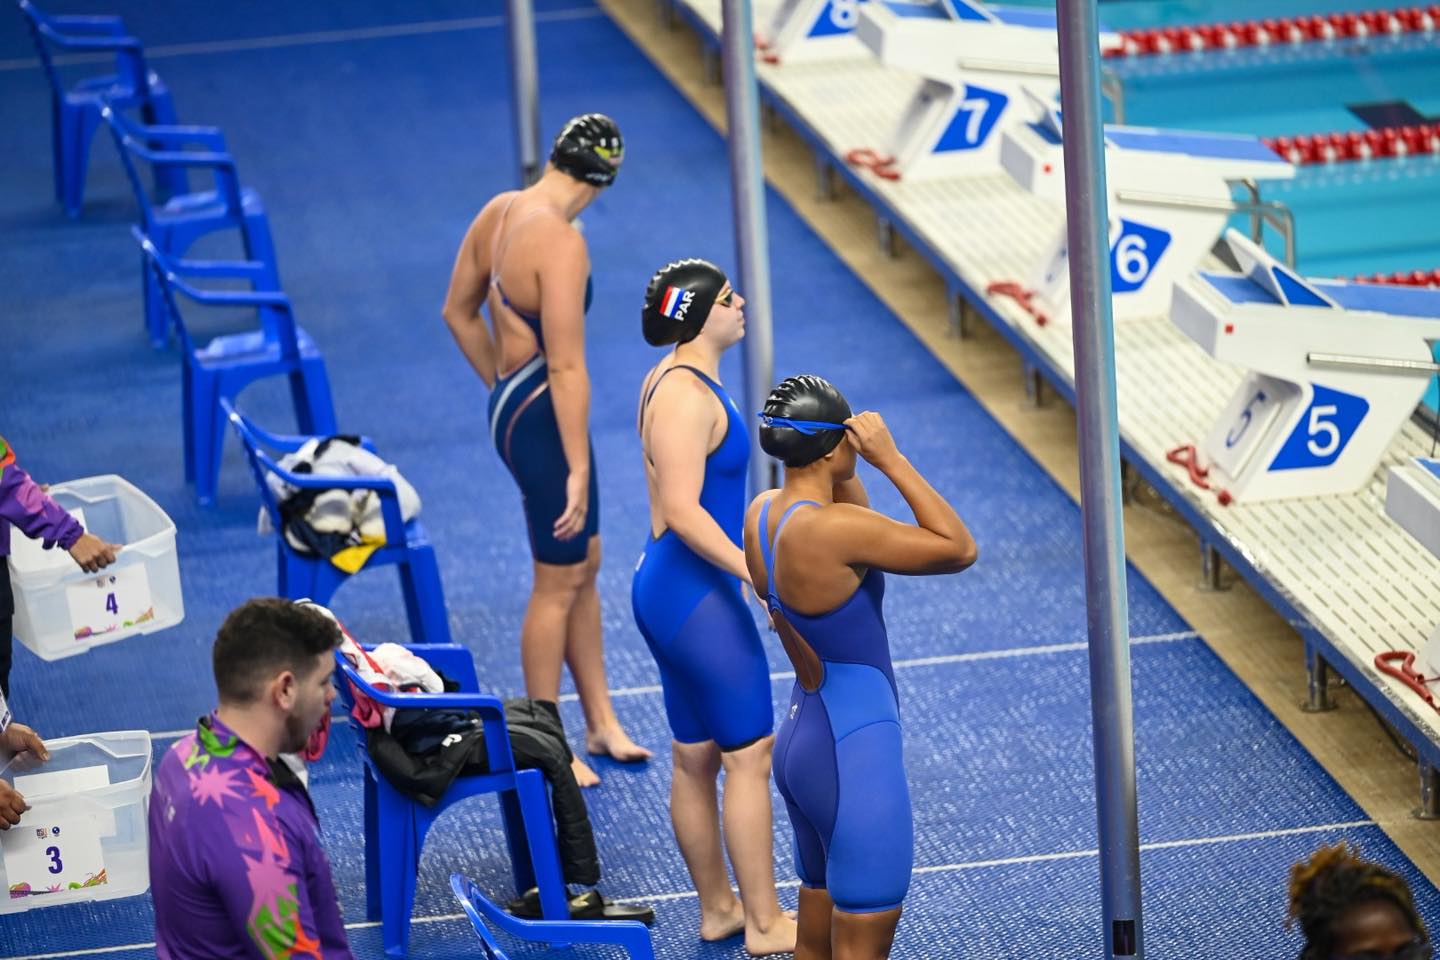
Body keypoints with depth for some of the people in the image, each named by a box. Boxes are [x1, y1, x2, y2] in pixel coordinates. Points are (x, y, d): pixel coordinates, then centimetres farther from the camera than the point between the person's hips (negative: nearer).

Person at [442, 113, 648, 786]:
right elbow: (566, 367, -25)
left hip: (510, 406, 9)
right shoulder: (561, 241, -25)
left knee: (585, 562, 20)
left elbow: (458, 313, 15)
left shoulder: (499, 211, 2)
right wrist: (578, 468, -20)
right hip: (543, 421, -9)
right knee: (558, 584, 4)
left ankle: (601, 722, 31)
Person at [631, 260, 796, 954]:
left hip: (670, 587, 10)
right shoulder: (687, 396, -20)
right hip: (696, 594, -10)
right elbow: (682, 511, -26)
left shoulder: (672, 380, 12)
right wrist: (758, 573, -28)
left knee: (694, 758, 16)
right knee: (750, 755, -3)